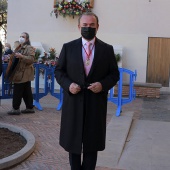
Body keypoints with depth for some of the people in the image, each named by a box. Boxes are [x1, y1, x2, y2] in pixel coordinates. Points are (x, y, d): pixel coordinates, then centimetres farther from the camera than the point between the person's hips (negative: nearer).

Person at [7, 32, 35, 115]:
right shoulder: (18, 48, 20)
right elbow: (14, 59, 32)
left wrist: (21, 56, -31)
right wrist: (11, 57, 14)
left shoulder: (29, 48, -8)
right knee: (26, 92, 12)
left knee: (17, 92, -5)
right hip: (19, 73, 9)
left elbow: (31, 59, -22)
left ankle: (16, 109, 3)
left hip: (23, 74, -9)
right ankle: (30, 108, 17)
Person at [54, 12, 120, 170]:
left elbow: (114, 74, 6)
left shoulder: (107, 49, 3)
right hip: (73, 102, 1)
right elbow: (58, 71, 6)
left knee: (92, 143, 10)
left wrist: (103, 84, -14)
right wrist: (68, 84, -12)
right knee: (73, 140, 12)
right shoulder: (68, 47, 3)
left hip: (96, 103, 0)